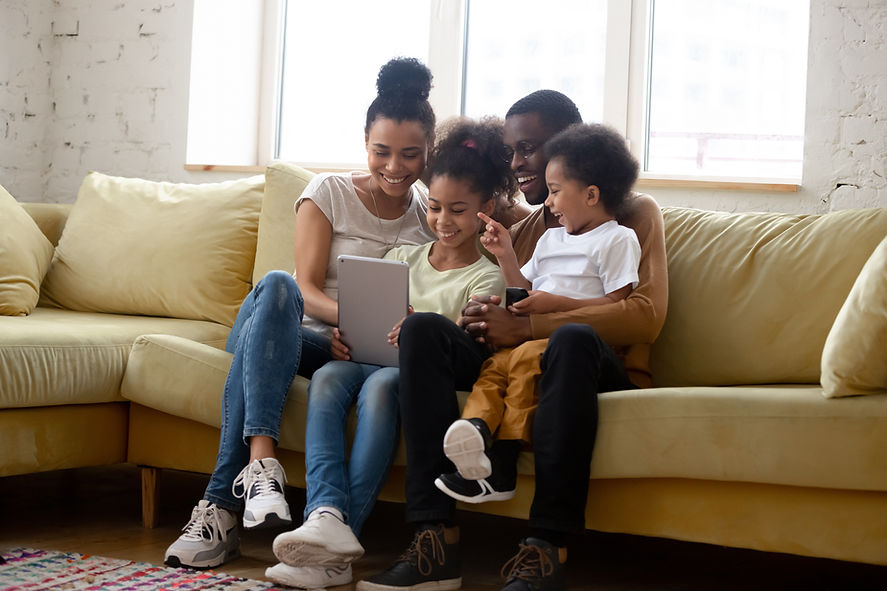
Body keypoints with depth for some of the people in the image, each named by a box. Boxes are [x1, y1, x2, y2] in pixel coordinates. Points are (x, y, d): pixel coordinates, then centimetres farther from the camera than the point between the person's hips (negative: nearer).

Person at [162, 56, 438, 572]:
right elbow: (306, 290, -3)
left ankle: (221, 509, -39)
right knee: (276, 285, -37)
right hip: (302, 337, 0)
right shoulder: (329, 193, 7)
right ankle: (261, 459, -50)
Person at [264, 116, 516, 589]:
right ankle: (326, 513, -50)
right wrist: (344, 336, -6)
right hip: (371, 358, 5)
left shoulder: (485, 278, 6)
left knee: (380, 384, -38)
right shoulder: (401, 258, 22)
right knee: (327, 377, -31)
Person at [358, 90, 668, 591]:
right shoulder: (521, 231, 26)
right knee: (423, 329, -18)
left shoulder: (632, 213, 8)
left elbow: (647, 314, -10)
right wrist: (484, 320, -10)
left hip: (608, 374, -5)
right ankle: (436, 538, -31)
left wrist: (525, 327, -17)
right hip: (519, 365, 5)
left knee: (574, 339, -38)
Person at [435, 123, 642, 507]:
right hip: (533, 338, 7)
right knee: (494, 365, -23)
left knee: (526, 357, -33)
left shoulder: (617, 239, 5)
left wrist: (556, 303, -12)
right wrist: (505, 256, 18)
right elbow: (525, 293, 30)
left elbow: (616, 305, -6)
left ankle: (503, 466, -34)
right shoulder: (550, 238, 29)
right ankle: (475, 432, -48)